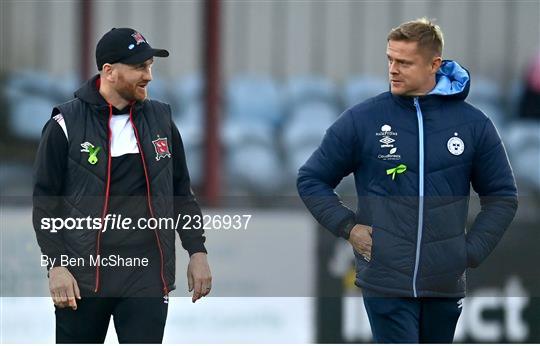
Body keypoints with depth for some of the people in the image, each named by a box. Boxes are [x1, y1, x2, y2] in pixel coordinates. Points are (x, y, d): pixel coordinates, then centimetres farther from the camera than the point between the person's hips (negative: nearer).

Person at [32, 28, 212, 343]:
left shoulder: (160, 118, 9)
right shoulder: (66, 124, -3)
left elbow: (182, 192, 16)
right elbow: (45, 201, -2)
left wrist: (197, 251, 8)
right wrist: (56, 265, -9)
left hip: (147, 276, 2)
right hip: (82, 275, -2)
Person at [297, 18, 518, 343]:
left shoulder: (474, 124, 3)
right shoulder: (360, 120, -1)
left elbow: (502, 196, 13)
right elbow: (311, 180, 9)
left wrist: (472, 251, 2)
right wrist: (347, 226, -4)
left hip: (446, 285, 3)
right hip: (385, 281, -3)